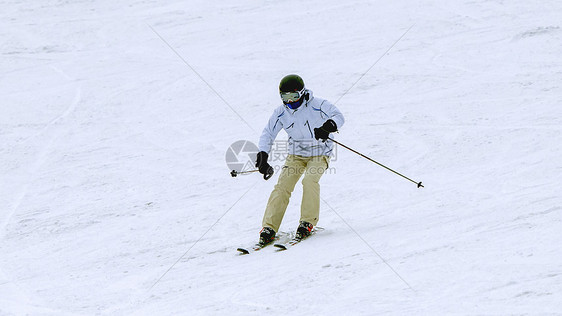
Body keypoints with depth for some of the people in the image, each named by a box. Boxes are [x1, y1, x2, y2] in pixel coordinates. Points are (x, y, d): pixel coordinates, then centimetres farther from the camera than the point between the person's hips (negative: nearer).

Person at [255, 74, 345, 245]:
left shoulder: (317, 105, -18)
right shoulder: (281, 112, -6)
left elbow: (338, 116, -20)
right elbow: (268, 133, 1)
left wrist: (328, 127, -43)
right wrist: (262, 156, -12)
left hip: (319, 153, -3)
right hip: (296, 154, 3)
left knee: (310, 181, -29)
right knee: (282, 187, -14)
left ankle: (307, 222, -16)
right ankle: (269, 228, -15)